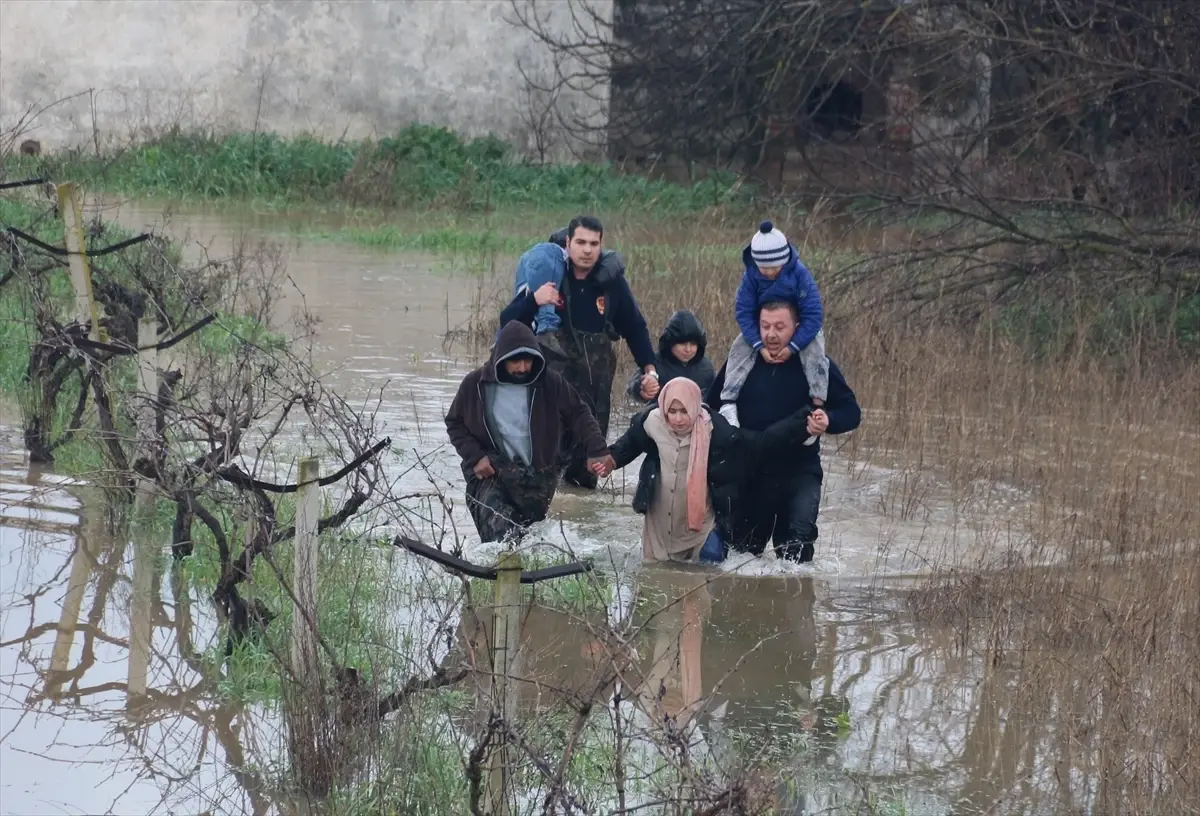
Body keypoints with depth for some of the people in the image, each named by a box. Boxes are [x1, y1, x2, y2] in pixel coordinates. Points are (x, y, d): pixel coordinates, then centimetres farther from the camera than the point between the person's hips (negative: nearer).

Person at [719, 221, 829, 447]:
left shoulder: (800, 274, -28)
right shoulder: (751, 275, -20)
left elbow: (813, 314, -25)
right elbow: (743, 311, -17)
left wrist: (793, 346, -32)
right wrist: (759, 345, -28)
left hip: (800, 328, -2)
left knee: (814, 352, -30)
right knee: (739, 350, -21)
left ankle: (817, 405, -34)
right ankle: (728, 403, -26)